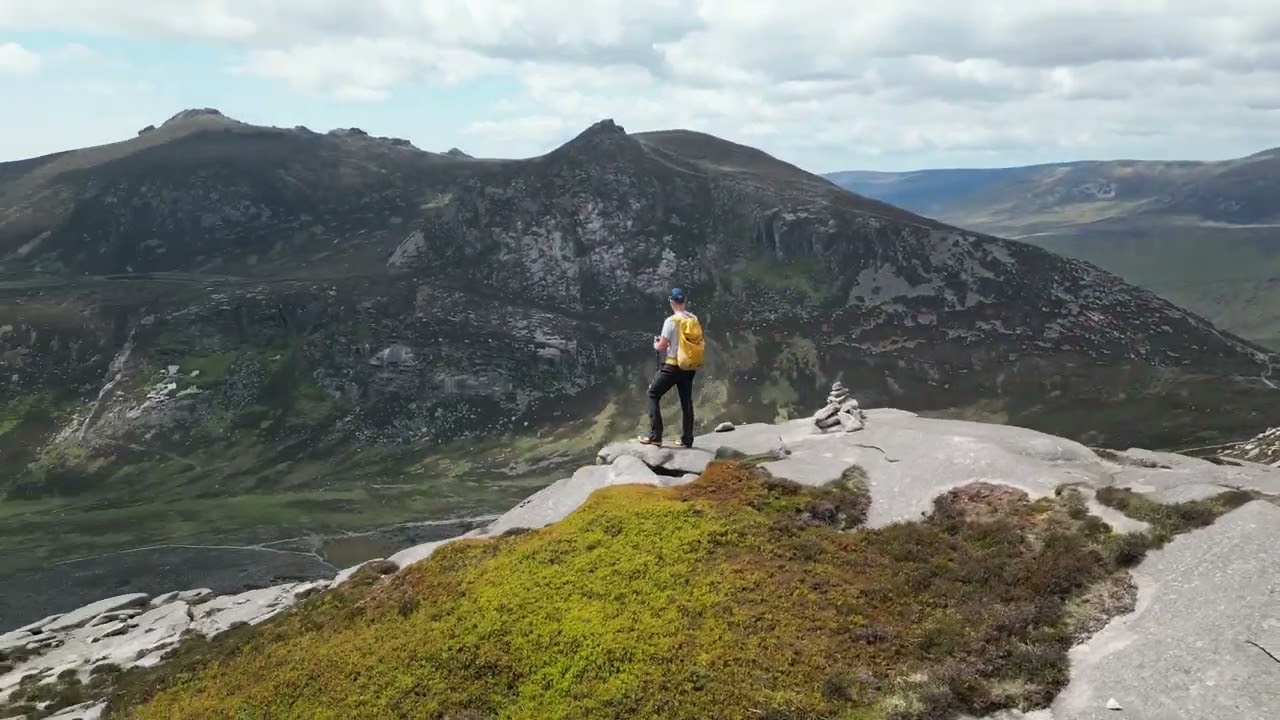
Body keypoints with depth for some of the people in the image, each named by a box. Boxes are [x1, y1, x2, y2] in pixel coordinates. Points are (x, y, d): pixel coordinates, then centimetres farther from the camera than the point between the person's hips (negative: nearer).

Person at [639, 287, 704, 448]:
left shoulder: (671, 321, -15)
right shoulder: (695, 320, 3)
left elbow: (661, 347, -13)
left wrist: (656, 344, 10)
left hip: (672, 366, -6)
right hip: (690, 367, 6)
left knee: (653, 394, 6)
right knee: (686, 401, 15)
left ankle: (655, 436, 1)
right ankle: (687, 439, 18)